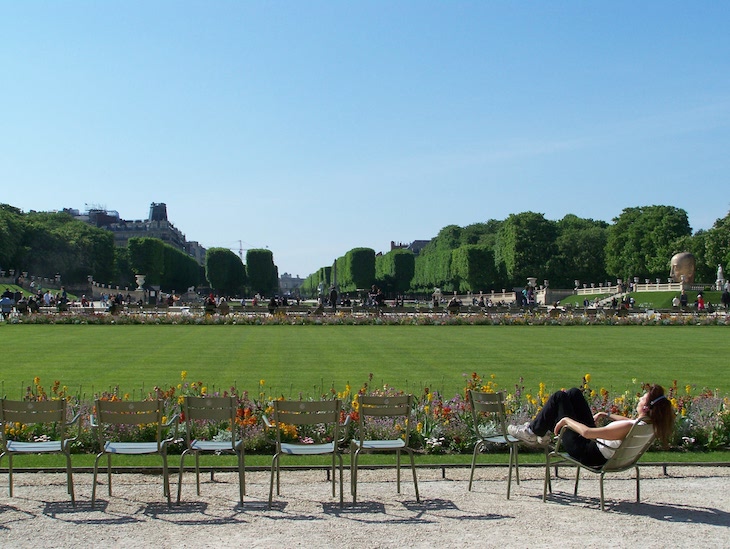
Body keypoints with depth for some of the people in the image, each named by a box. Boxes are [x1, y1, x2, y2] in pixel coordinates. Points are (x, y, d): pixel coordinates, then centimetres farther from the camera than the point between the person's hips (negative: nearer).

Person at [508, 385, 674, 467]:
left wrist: (566, 419, -21)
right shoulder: (647, 423, -10)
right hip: (596, 444, 9)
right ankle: (545, 433, 25)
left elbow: (587, 432, -36)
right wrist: (607, 415, 22)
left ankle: (532, 432, 15)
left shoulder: (630, 427, -34)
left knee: (559, 397, -5)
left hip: (588, 455, -9)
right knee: (574, 393, 13)